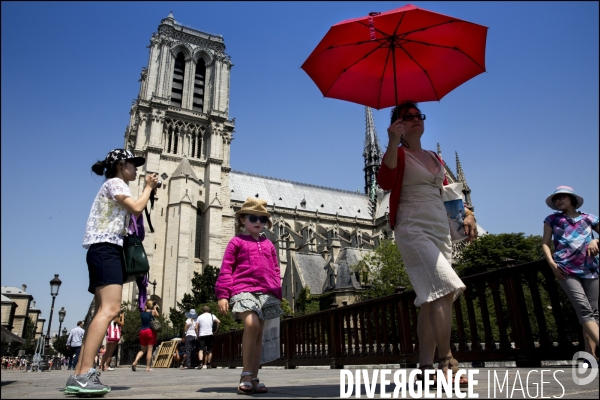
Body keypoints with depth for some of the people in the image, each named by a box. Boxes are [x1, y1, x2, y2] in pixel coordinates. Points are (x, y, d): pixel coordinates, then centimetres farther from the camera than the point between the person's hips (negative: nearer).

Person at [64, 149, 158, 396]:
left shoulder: (114, 187, 29)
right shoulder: (115, 182, -1)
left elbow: (128, 216, 23)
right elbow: (137, 208, -12)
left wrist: (148, 190, 22)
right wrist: (149, 187, 4)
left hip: (104, 251, 11)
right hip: (106, 249, -11)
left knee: (102, 311, 4)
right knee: (110, 308, -23)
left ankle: (79, 375, 1)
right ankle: (83, 374, -30)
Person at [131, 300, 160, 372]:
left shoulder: (142, 313, 5)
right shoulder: (153, 312, -5)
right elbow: (157, 315, 14)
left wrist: (144, 308, 23)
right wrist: (155, 308, 23)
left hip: (142, 331, 4)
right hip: (150, 331, -4)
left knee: (143, 350, 16)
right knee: (149, 350, 1)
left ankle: (135, 362, -3)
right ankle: (148, 367, 1)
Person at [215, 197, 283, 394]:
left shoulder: (268, 245, 20)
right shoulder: (236, 242, 7)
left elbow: (275, 271, 20)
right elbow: (226, 269, 1)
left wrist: (277, 295, 14)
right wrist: (222, 294, -8)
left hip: (265, 293, 5)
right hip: (243, 290, -5)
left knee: (259, 333, 6)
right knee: (251, 325, -26)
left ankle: (254, 378, 14)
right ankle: (246, 375, -13)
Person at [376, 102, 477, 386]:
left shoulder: (435, 158, 21)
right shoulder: (399, 154, 1)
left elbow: (448, 191, 25)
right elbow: (385, 182, -19)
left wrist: (467, 214, 10)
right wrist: (393, 141, -25)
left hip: (441, 229, 7)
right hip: (413, 229, -7)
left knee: (432, 298, 4)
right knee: (444, 290, -21)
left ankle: (425, 367, 9)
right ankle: (446, 363, -15)